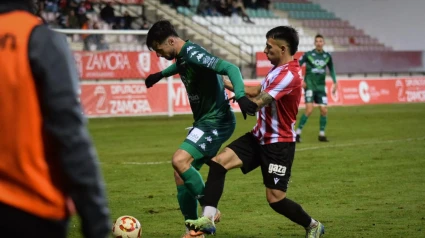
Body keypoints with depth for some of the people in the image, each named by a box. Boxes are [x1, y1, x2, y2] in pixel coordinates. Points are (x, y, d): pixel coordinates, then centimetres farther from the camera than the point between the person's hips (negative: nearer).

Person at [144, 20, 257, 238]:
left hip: (217, 122, -10)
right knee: (181, 174, 9)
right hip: (204, 122, 10)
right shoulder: (182, 56, 9)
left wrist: (240, 96, -43)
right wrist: (162, 74, 44)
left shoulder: (192, 53, -20)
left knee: (179, 160, -25)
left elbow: (231, 68, -30)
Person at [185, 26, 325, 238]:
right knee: (219, 161, -9)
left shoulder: (289, 75, -22)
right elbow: (256, 91, 21)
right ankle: (208, 219, -14)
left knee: (275, 199, -4)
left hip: (279, 144, -9)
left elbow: (256, 103, -25)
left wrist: (236, 95, -12)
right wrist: (225, 83, 15)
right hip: (260, 137, 9)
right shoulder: (278, 69, 9)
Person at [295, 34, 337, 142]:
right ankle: (298, 132, -6)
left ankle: (322, 134, 12)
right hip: (309, 85, -4)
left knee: (324, 110, -2)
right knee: (309, 110, -16)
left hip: (321, 86, 4)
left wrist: (335, 82, 12)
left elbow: (331, 69, 19)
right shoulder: (308, 55, -5)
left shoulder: (327, 56, 5)